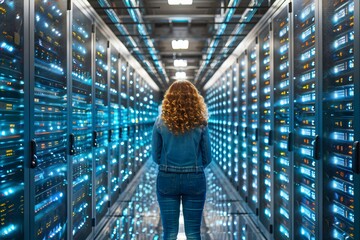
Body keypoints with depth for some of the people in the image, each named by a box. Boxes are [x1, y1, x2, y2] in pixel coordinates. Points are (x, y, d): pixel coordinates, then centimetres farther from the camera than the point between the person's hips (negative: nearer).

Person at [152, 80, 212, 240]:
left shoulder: (160, 122, -5)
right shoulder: (200, 123, -5)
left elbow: (156, 156, 2)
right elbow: (207, 157, 0)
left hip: (167, 179, 0)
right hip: (195, 180, 0)